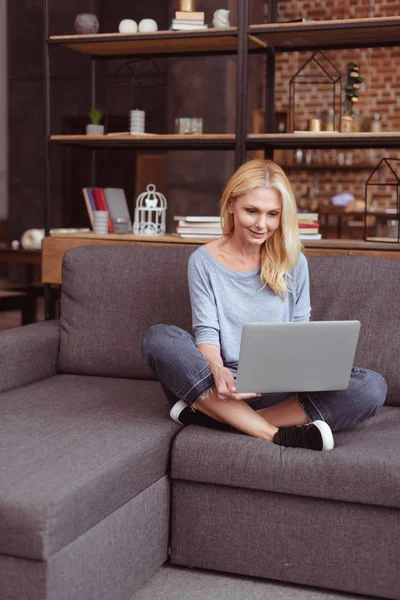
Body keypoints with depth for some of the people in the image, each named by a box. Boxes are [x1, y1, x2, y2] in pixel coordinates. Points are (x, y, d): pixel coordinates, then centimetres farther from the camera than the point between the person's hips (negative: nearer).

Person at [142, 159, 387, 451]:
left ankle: (212, 413, -27)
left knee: (371, 387, -24)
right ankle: (277, 434, -32)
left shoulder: (293, 262, 5)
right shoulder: (204, 260, 1)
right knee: (159, 338, -28)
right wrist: (217, 371, -27)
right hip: (224, 384, -1)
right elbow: (206, 331, -5)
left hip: (280, 389, 2)